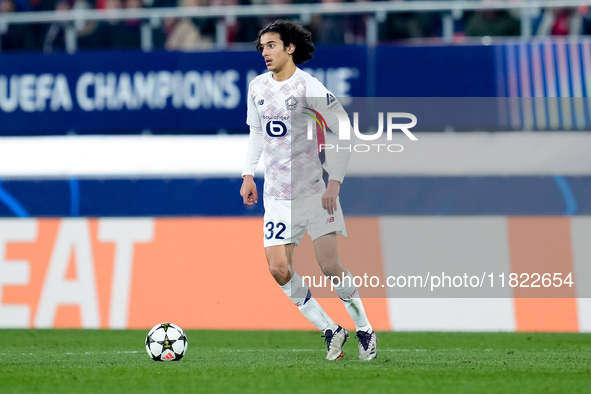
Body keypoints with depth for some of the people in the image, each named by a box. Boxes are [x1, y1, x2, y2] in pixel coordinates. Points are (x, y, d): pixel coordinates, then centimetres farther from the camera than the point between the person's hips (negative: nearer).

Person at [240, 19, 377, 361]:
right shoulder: (258, 88, 7)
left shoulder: (308, 87, -11)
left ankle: (365, 330, 8)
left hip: (314, 190, -5)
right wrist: (248, 174, 12)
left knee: (329, 265, -12)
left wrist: (335, 182, -17)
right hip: (276, 195, 5)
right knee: (278, 269, -7)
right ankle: (330, 331, 7)